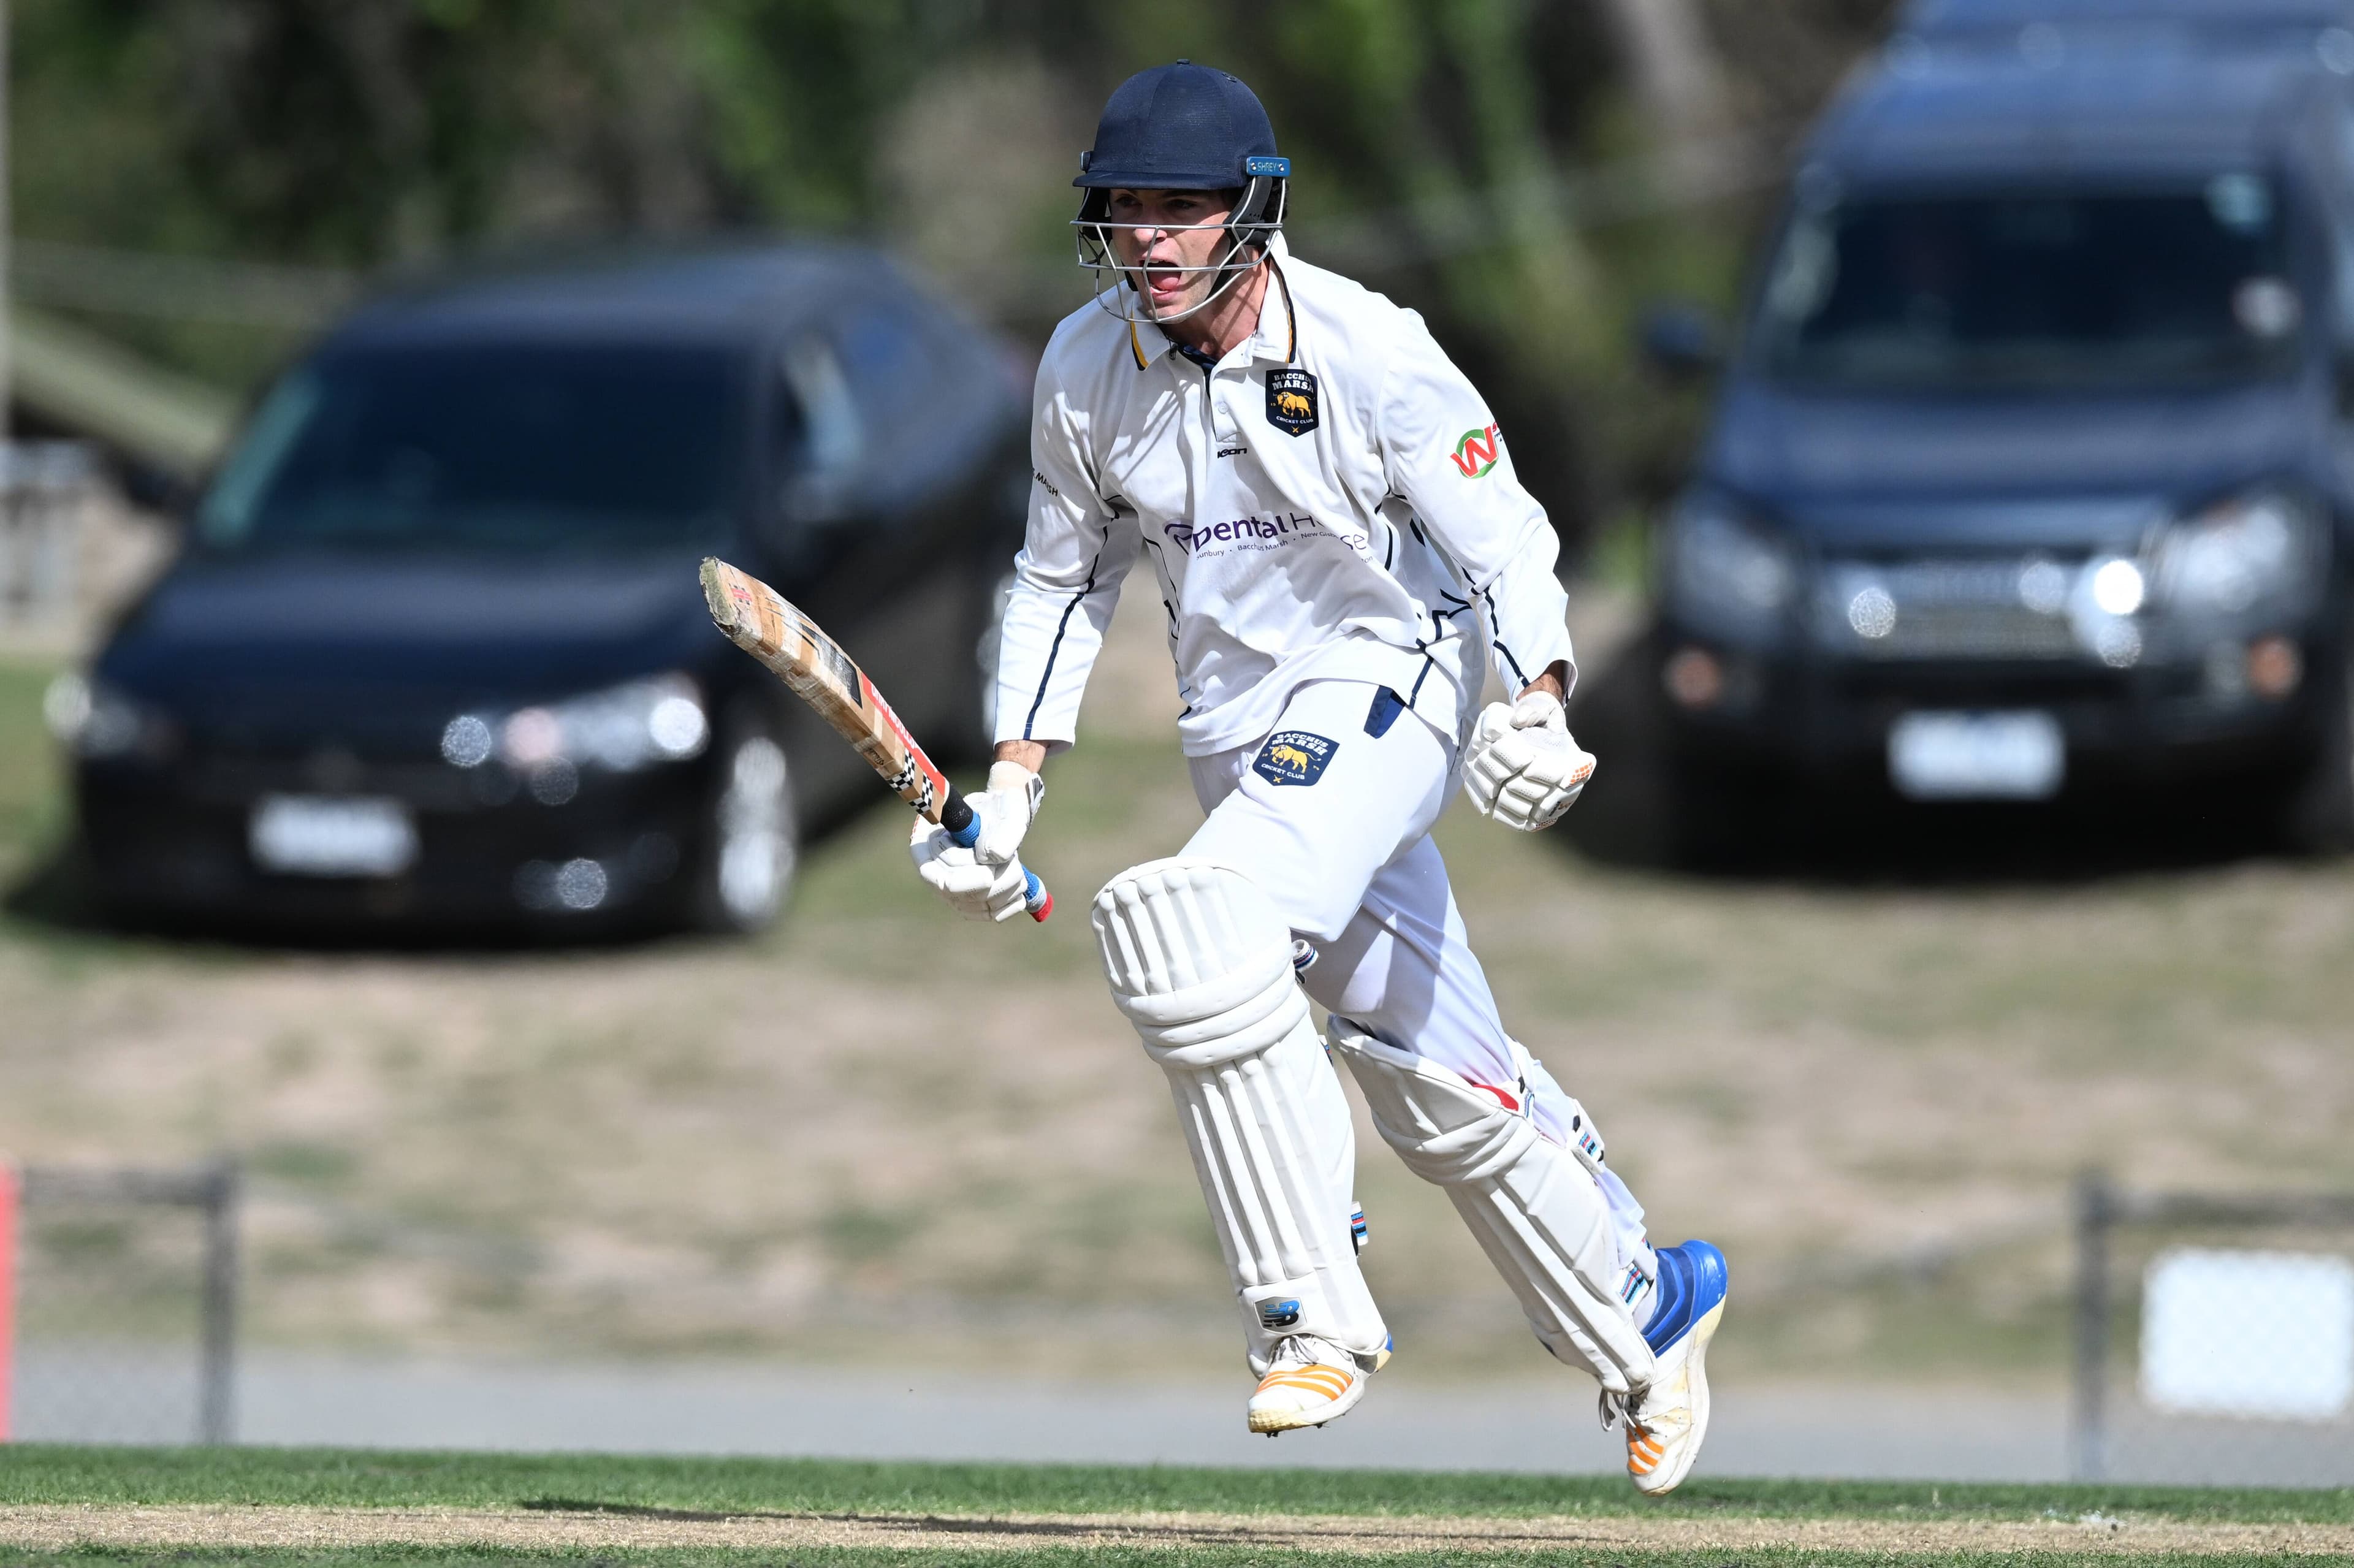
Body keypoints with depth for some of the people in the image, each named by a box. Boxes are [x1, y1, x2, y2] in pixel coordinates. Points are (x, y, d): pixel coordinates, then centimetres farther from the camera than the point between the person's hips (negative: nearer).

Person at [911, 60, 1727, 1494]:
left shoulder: (1370, 355, -18)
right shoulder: (1086, 368, -2)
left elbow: (1510, 548, -14)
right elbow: (1067, 579, 11)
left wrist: (1540, 704, -32)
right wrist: (1011, 784, 3)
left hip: (1390, 685, -6)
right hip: (1238, 734, 6)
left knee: (1202, 920, -30)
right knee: (1437, 1073, 10)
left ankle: (1314, 1311, -25)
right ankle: (1641, 1314, 32)